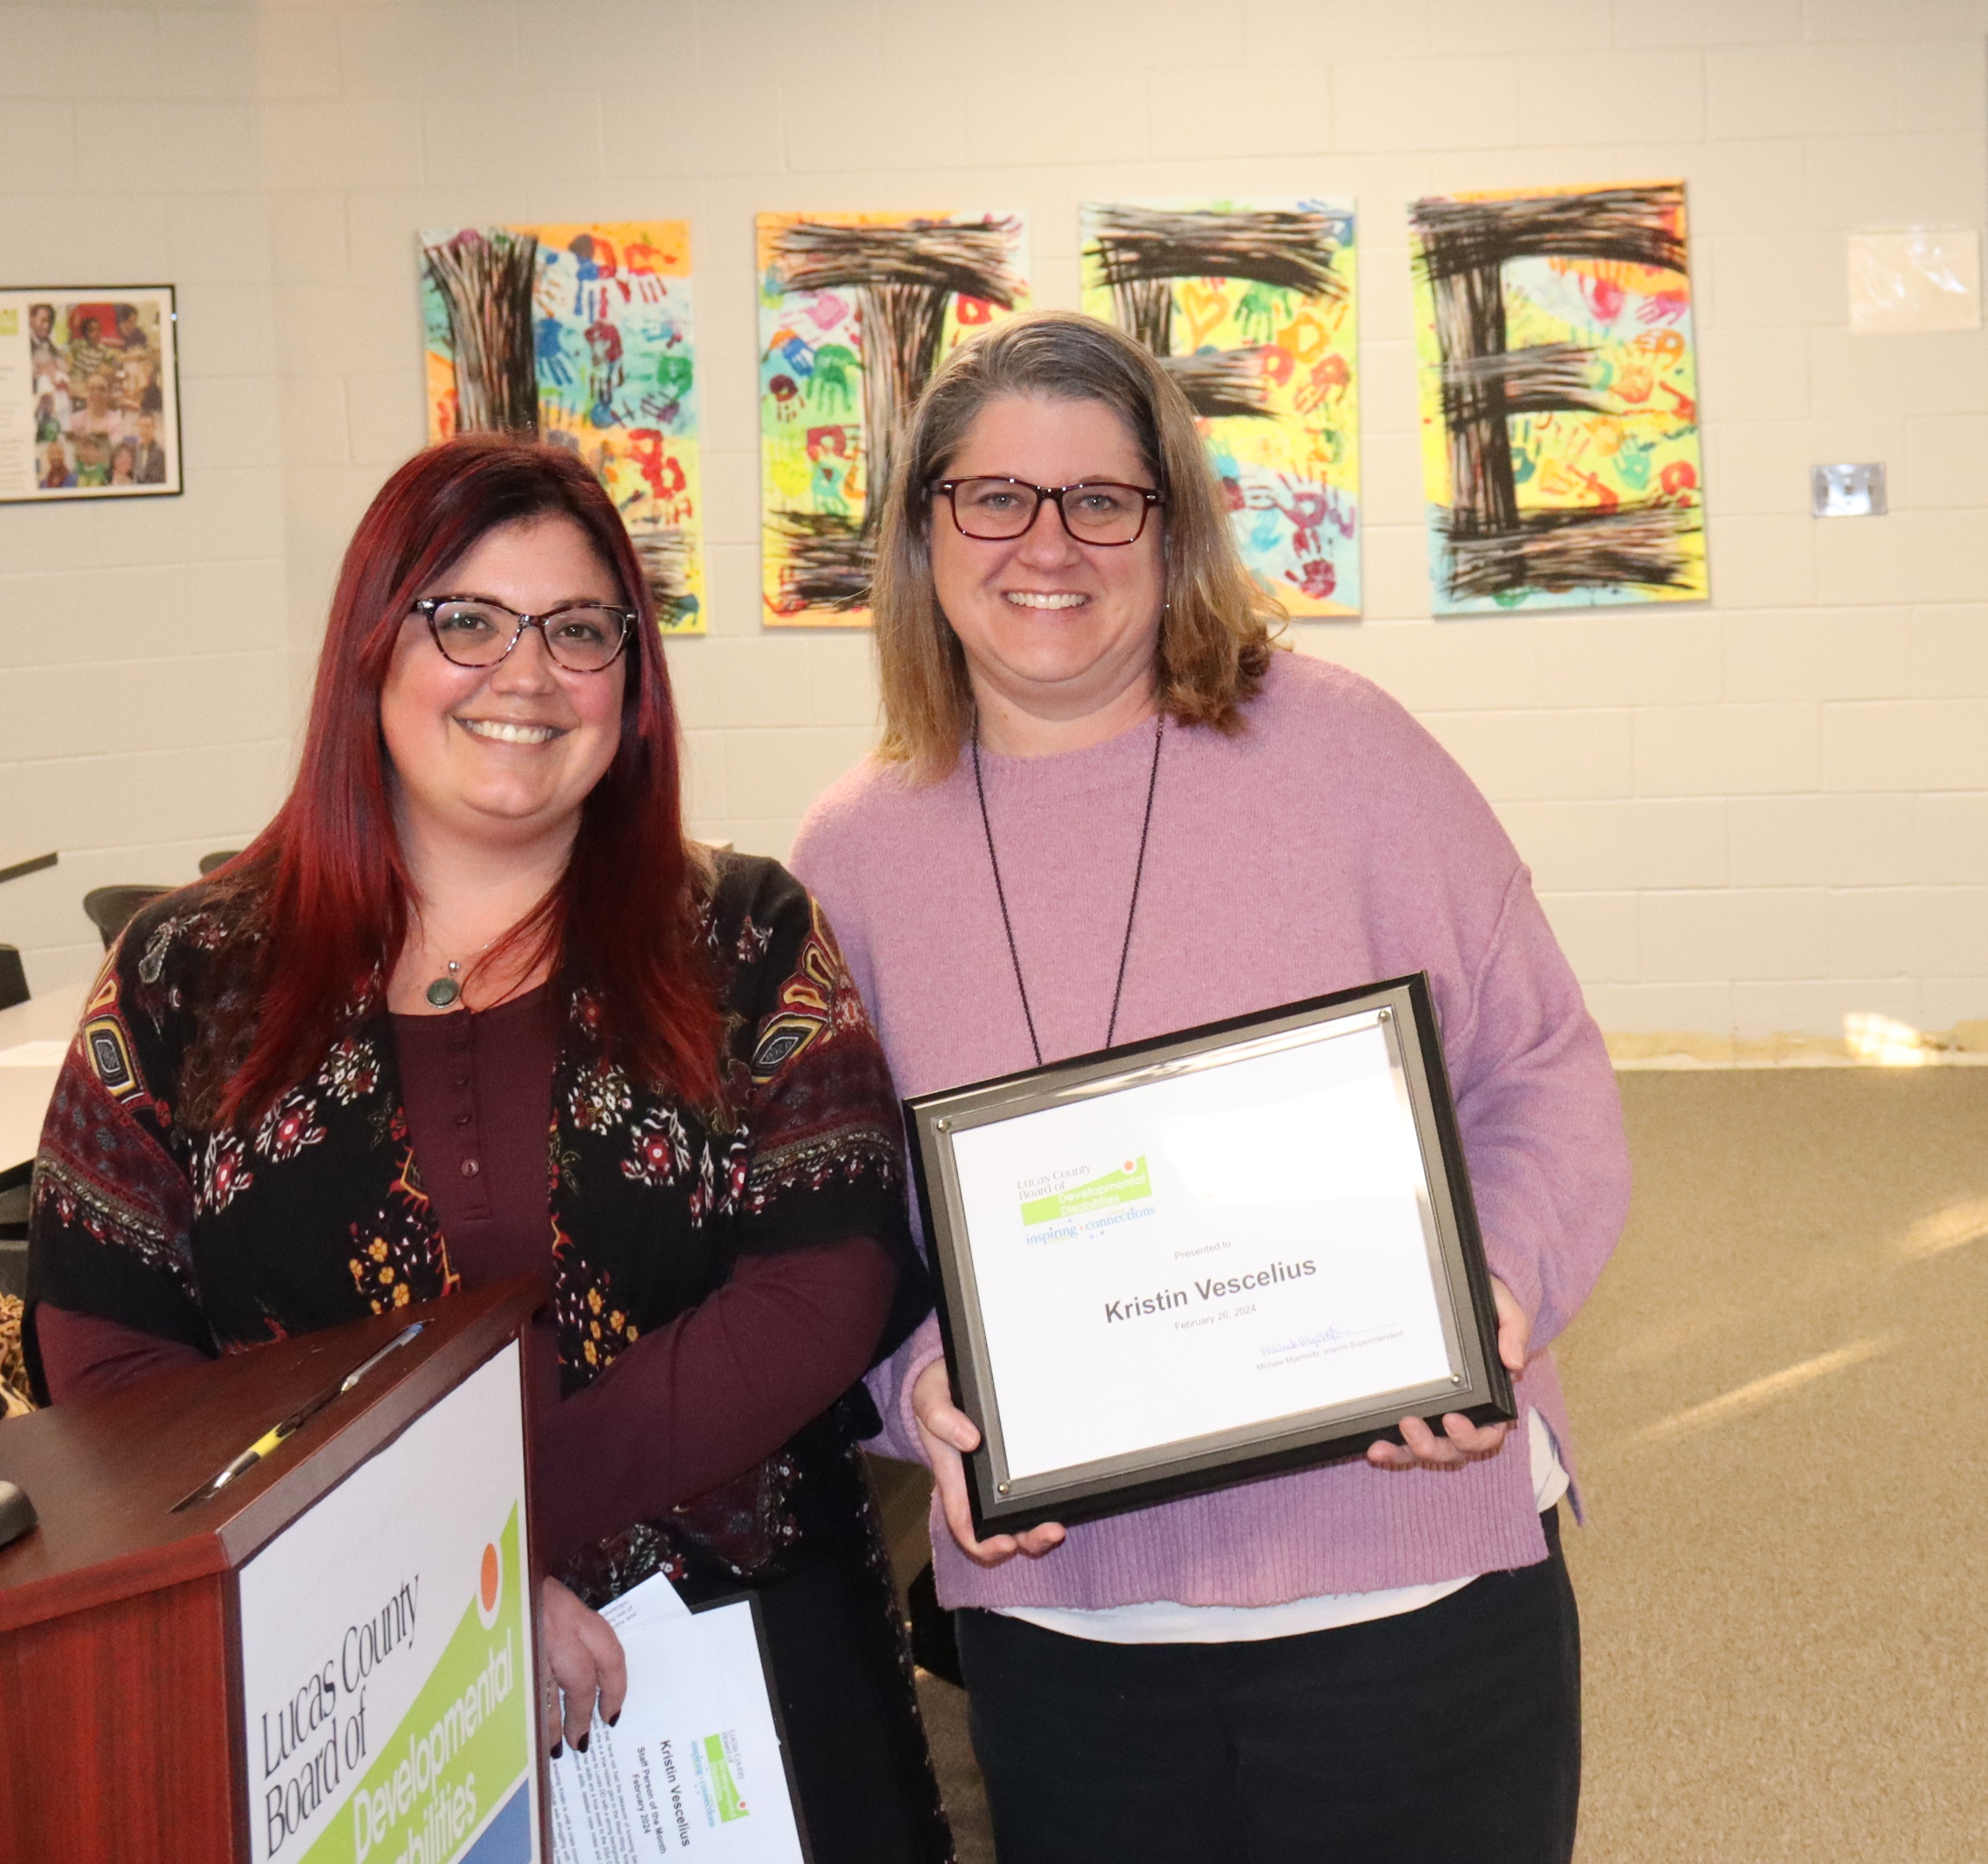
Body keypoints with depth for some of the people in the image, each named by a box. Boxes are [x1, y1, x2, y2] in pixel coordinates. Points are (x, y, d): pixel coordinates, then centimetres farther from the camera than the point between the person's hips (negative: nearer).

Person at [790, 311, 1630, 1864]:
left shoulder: (1340, 748, -5)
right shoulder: (855, 855, 3)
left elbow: (1544, 1076, -1)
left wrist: (1504, 1292, -18)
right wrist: (919, 1383, -11)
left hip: (1418, 1577, -2)